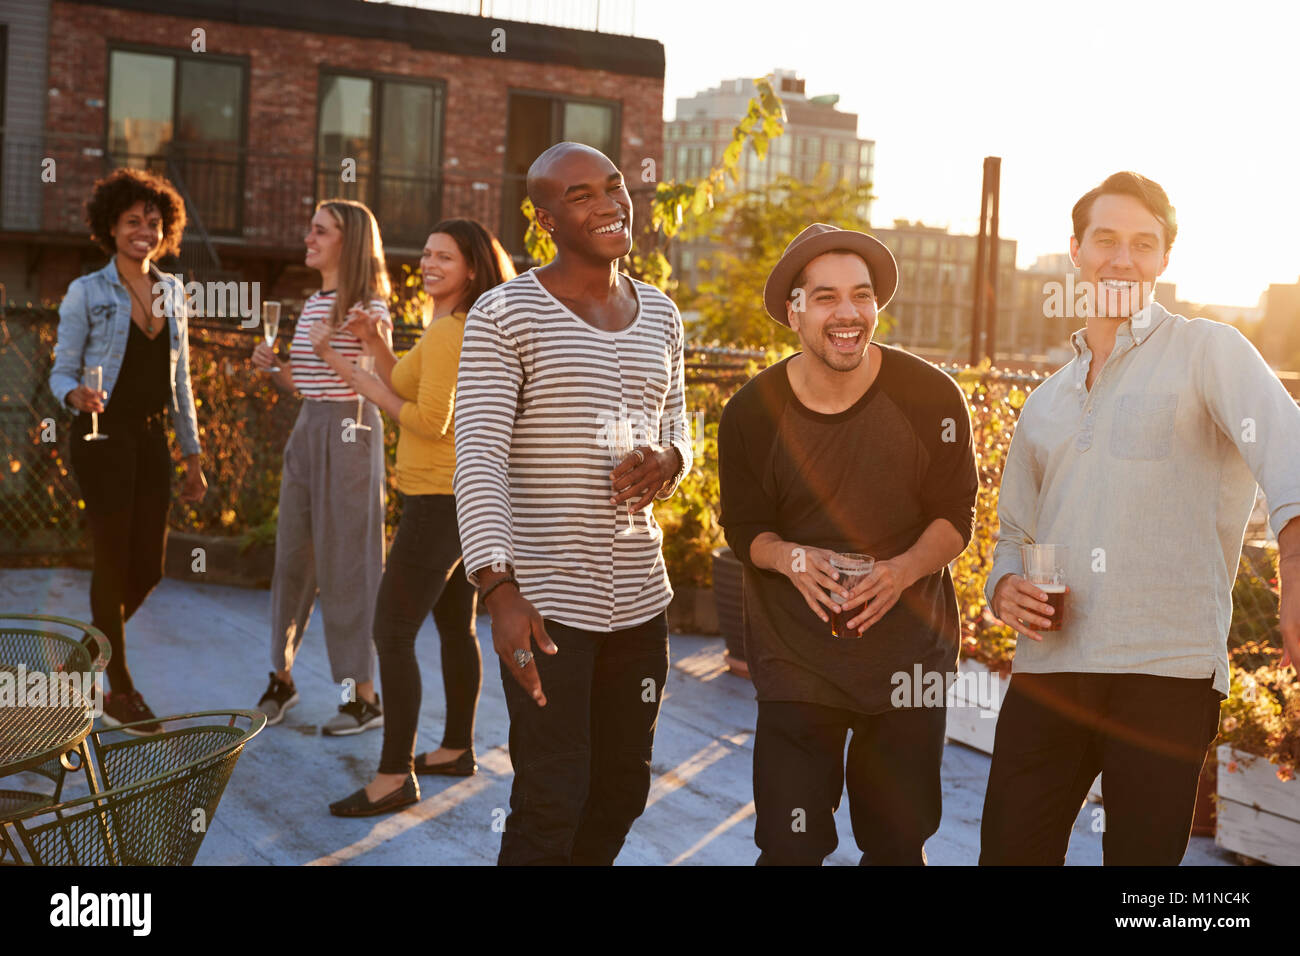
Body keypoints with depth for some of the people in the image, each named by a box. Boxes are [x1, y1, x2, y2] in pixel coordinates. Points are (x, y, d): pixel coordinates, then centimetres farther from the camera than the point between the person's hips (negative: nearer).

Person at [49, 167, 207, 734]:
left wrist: (193, 457, 13)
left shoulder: (173, 292, 10)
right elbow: (61, 373, -3)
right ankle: (120, 692, 13)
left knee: (148, 568, 5)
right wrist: (78, 396, -28)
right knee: (114, 563, -2)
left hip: (151, 438, 5)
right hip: (103, 437, -5)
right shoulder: (86, 293, -4)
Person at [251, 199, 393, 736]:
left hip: (349, 432, -7)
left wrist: (330, 351, -24)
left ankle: (365, 695, 6)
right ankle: (282, 677, 24)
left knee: (346, 562, -3)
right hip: (306, 429, 7)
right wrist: (272, 368, 0)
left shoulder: (369, 309, -8)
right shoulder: (311, 305, 14)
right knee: (293, 556, 11)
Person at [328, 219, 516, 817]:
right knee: (456, 627, 18)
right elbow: (409, 391, 18)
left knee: (392, 633, -9)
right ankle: (457, 749, 29)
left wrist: (364, 384, -12)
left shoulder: (447, 333, -17)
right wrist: (373, 342, 5)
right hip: (465, 496, 11)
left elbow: (430, 421, -22)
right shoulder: (472, 330, 14)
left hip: (441, 501, -11)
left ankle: (395, 775, -7)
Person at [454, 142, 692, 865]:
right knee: (551, 807, -5)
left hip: (640, 596, 6)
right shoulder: (505, 314, -8)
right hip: (544, 600, -6)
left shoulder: (660, 316, 11)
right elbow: (478, 460, -15)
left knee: (624, 791, 16)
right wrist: (498, 588, -26)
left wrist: (665, 463, -4)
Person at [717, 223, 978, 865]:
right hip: (795, 660, -1)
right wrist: (793, 560, -20)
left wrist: (903, 570, -21)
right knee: (790, 848, -3)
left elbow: (956, 516, -1)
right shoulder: (751, 412, -8)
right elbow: (744, 529, 2)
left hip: (910, 655, 1)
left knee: (898, 844, 13)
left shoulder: (930, 397, -9)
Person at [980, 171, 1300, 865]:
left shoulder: (1207, 352, 2)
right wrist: (1005, 587, 2)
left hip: (1168, 671, -5)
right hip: (1048, 666, 5)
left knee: (1141, 853, 0)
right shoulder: (1045, 404, 20)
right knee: (1008, 849, 4)